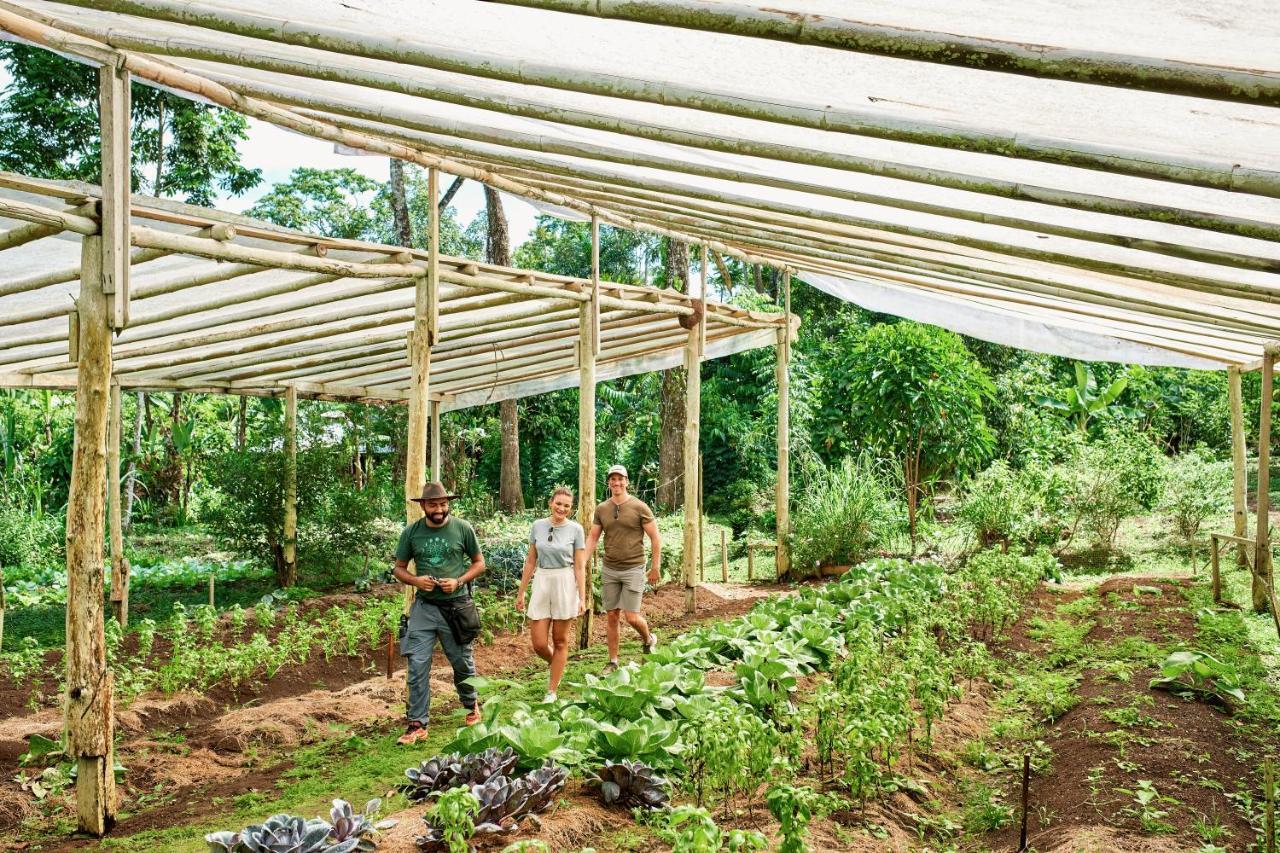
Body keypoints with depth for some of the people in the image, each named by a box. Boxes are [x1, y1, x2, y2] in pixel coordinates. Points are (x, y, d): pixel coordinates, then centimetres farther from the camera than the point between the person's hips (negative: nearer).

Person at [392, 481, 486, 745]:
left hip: (456, 606, -1)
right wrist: (415, 580, -12)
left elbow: (479, 563, 5)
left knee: (462, 662, 12)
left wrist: (459, 581, -12)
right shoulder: (411, 532, 0)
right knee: (417, 666, -4)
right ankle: (418, 724, 5)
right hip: (424, 607, 1)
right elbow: (399, 568, 9)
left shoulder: (462, 528, -4)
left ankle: (471, 706, 37)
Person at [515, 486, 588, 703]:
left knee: (560, 640, 7)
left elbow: (579, 566, -4)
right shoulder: (538, 526, 2)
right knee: (539, 644, 0)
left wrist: (582, 598, -8)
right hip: (541, 582, 2)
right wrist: (521, 592, 9)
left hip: (565, 584, -2)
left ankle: (552, 691, 18)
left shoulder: (575, 529, -5)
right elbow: (530, 561, 8)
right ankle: (556, 665, 33)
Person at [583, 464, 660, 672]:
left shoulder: (639, 507, -6)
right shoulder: (601, 509, 5)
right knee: (612, 617, 7)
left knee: (631, 617, -6)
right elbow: (592, 538, 8)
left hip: (633, 569, -4)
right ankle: (613, 661, 18)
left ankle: (649, 639, 25)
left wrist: (655, 568, -4)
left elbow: (655, 538, -2)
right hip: (609, 570, 4)